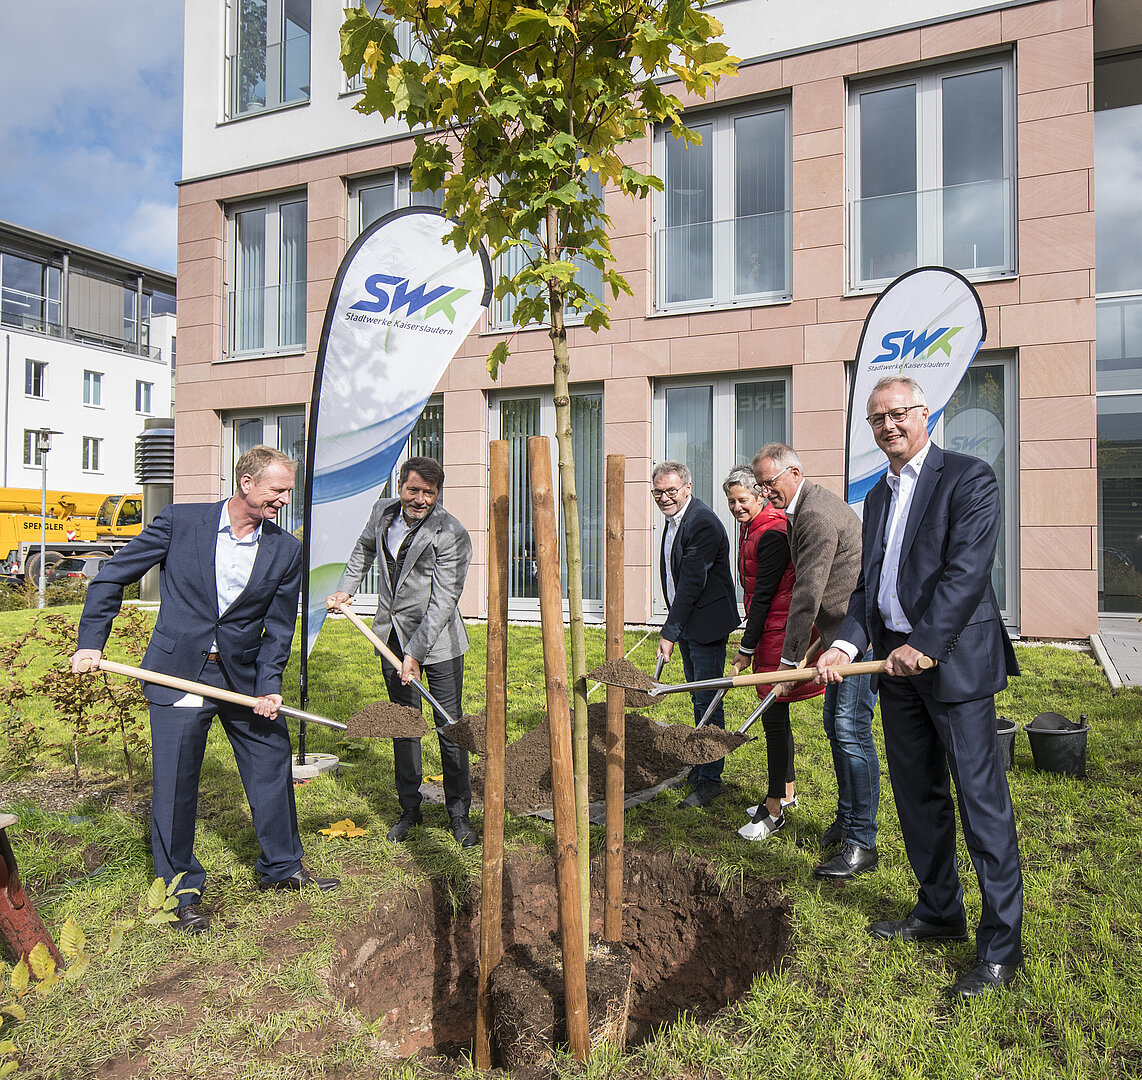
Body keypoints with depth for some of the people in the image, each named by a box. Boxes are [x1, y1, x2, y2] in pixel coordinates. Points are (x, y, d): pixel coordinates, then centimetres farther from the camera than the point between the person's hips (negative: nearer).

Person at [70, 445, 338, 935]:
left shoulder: (286, 550, -1)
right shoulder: (180, 522, -7)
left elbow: (279, 627, 2)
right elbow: (111, 577, 1)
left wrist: (268, 685, -9)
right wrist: (91, 641, -6)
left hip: (244, 677, 3)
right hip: (177, 675, -3)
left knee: (273, 768, 11)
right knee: (174, 786, 3)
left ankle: (281, 866, 33)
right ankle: (183, 891, 23)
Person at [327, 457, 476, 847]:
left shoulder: (451, 535, -19)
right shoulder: (383, 511, 0)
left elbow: (443, 602, -21)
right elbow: (364, 548, 23)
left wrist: (415, 653, -24)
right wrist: (346, 589, 16)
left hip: (437, 640, -5)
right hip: (392, 636, 5)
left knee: (449, 727, -1)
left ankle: (459, 814, 15)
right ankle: (409, 808, 27)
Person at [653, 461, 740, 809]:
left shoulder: (703, 523, -21)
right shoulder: (674, 519, 10)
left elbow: (692, 584, -24)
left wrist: (669, 632, -24)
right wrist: (673, 627, 16)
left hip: (706, 624, -9)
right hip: (687, 624, 10)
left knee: (707, 702, -3)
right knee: (698, 698, 19)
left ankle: (711, 780, 8)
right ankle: (699, 767, 32)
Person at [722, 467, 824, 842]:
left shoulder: (772, 533, -19)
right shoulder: (752, 529, 12)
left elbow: (765, 594, -19)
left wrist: (746, 649, -14)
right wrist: (748, 640, 18)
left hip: (779, 632, -10)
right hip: (768, 630, 10)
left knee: (774, 716, -3)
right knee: (775, 716, 17)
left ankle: (774, 810, 7)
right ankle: (787, 792, 31)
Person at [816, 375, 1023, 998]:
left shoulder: (969, 478, -6)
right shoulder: (877, 497, 16)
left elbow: (967, 570, -16)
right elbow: (868, 585, 13)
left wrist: (924, 644, -20)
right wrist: (847, 643, -2)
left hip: (956, 661, -7)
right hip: (897, 663, 8)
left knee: (982, 802, -1)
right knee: (917, 798, 16)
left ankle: (1001, 946, 11)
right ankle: (938, 912, 32)